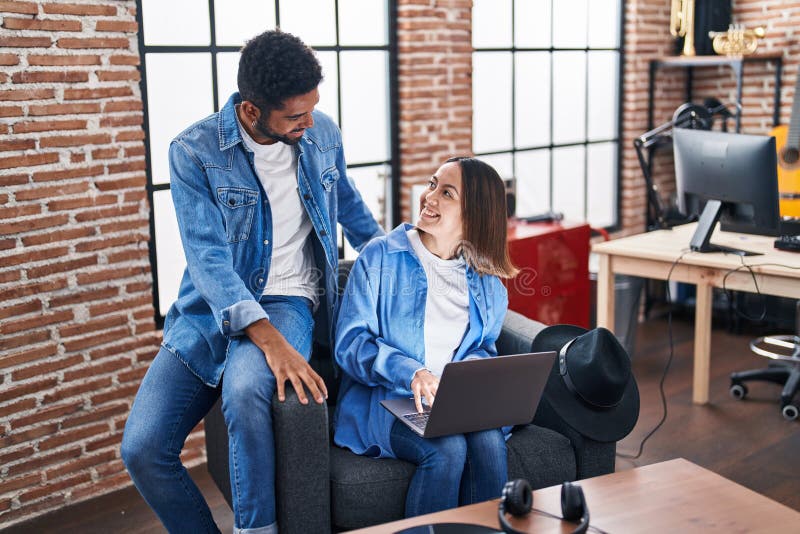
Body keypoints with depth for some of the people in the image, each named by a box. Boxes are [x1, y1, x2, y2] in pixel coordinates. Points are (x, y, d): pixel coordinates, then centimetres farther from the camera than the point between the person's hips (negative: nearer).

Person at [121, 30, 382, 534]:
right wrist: (271, 342, -32)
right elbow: (208, 257, -20)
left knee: (244, 387, -35)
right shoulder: (194, 151, -10)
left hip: (287, 299, 0)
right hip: (211, 309, 1)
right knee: (142, 448, -14)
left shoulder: (322, 133, 1)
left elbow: (346, 199, 23)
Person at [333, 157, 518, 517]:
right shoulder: (380, 256, -2)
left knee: (489, 441, -28)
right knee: (447, 449, -30)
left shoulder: (487, 280, 10)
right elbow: (349, 343, -8)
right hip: (382, 401, -3)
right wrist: (411, 373, -24)